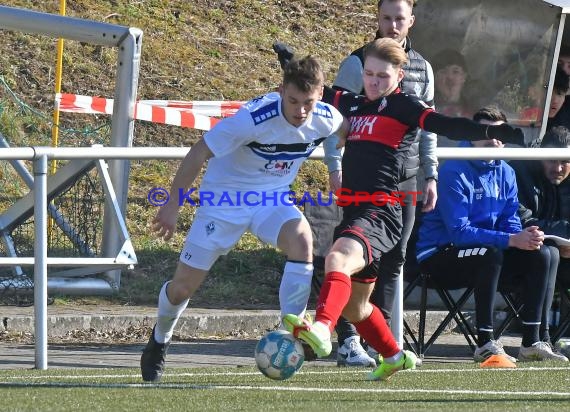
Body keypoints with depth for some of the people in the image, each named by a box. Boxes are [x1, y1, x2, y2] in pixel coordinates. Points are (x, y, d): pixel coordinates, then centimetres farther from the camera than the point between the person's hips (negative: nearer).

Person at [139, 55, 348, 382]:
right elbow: (200, 152, -21)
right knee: (184, 285, 0)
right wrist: (173, 205, -17)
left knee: (302, 241, -31)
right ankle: (159, 341, 32)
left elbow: (348, 130, 11)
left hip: (274, 197, 3)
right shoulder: (254, 118, -31)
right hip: (225, 196, -3)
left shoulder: (326, 119, -17)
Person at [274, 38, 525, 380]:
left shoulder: (404, 106, -1)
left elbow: (446, 125, -14)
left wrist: (492, 132, -28)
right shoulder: (353, 104, 17)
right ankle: (395, 356, 41)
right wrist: (288, 59, 29)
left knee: (338, 259, -37)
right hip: (353, 211, 8)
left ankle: (321, 329, -58)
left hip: (381, 213, -8)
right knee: (354, 306, 19)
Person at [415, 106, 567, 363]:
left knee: (543, 255, -8)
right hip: (440, 257, -7)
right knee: (491, 252, -35)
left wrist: (528, 236, -20)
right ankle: (485, 344, -32)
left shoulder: (505, 173, 7)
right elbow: (459, 231, -25)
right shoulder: (454, 172, -17)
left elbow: (511, 224, 5)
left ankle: (531, 342, -9)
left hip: (487, 256, 8)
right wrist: (511, 239, -32)